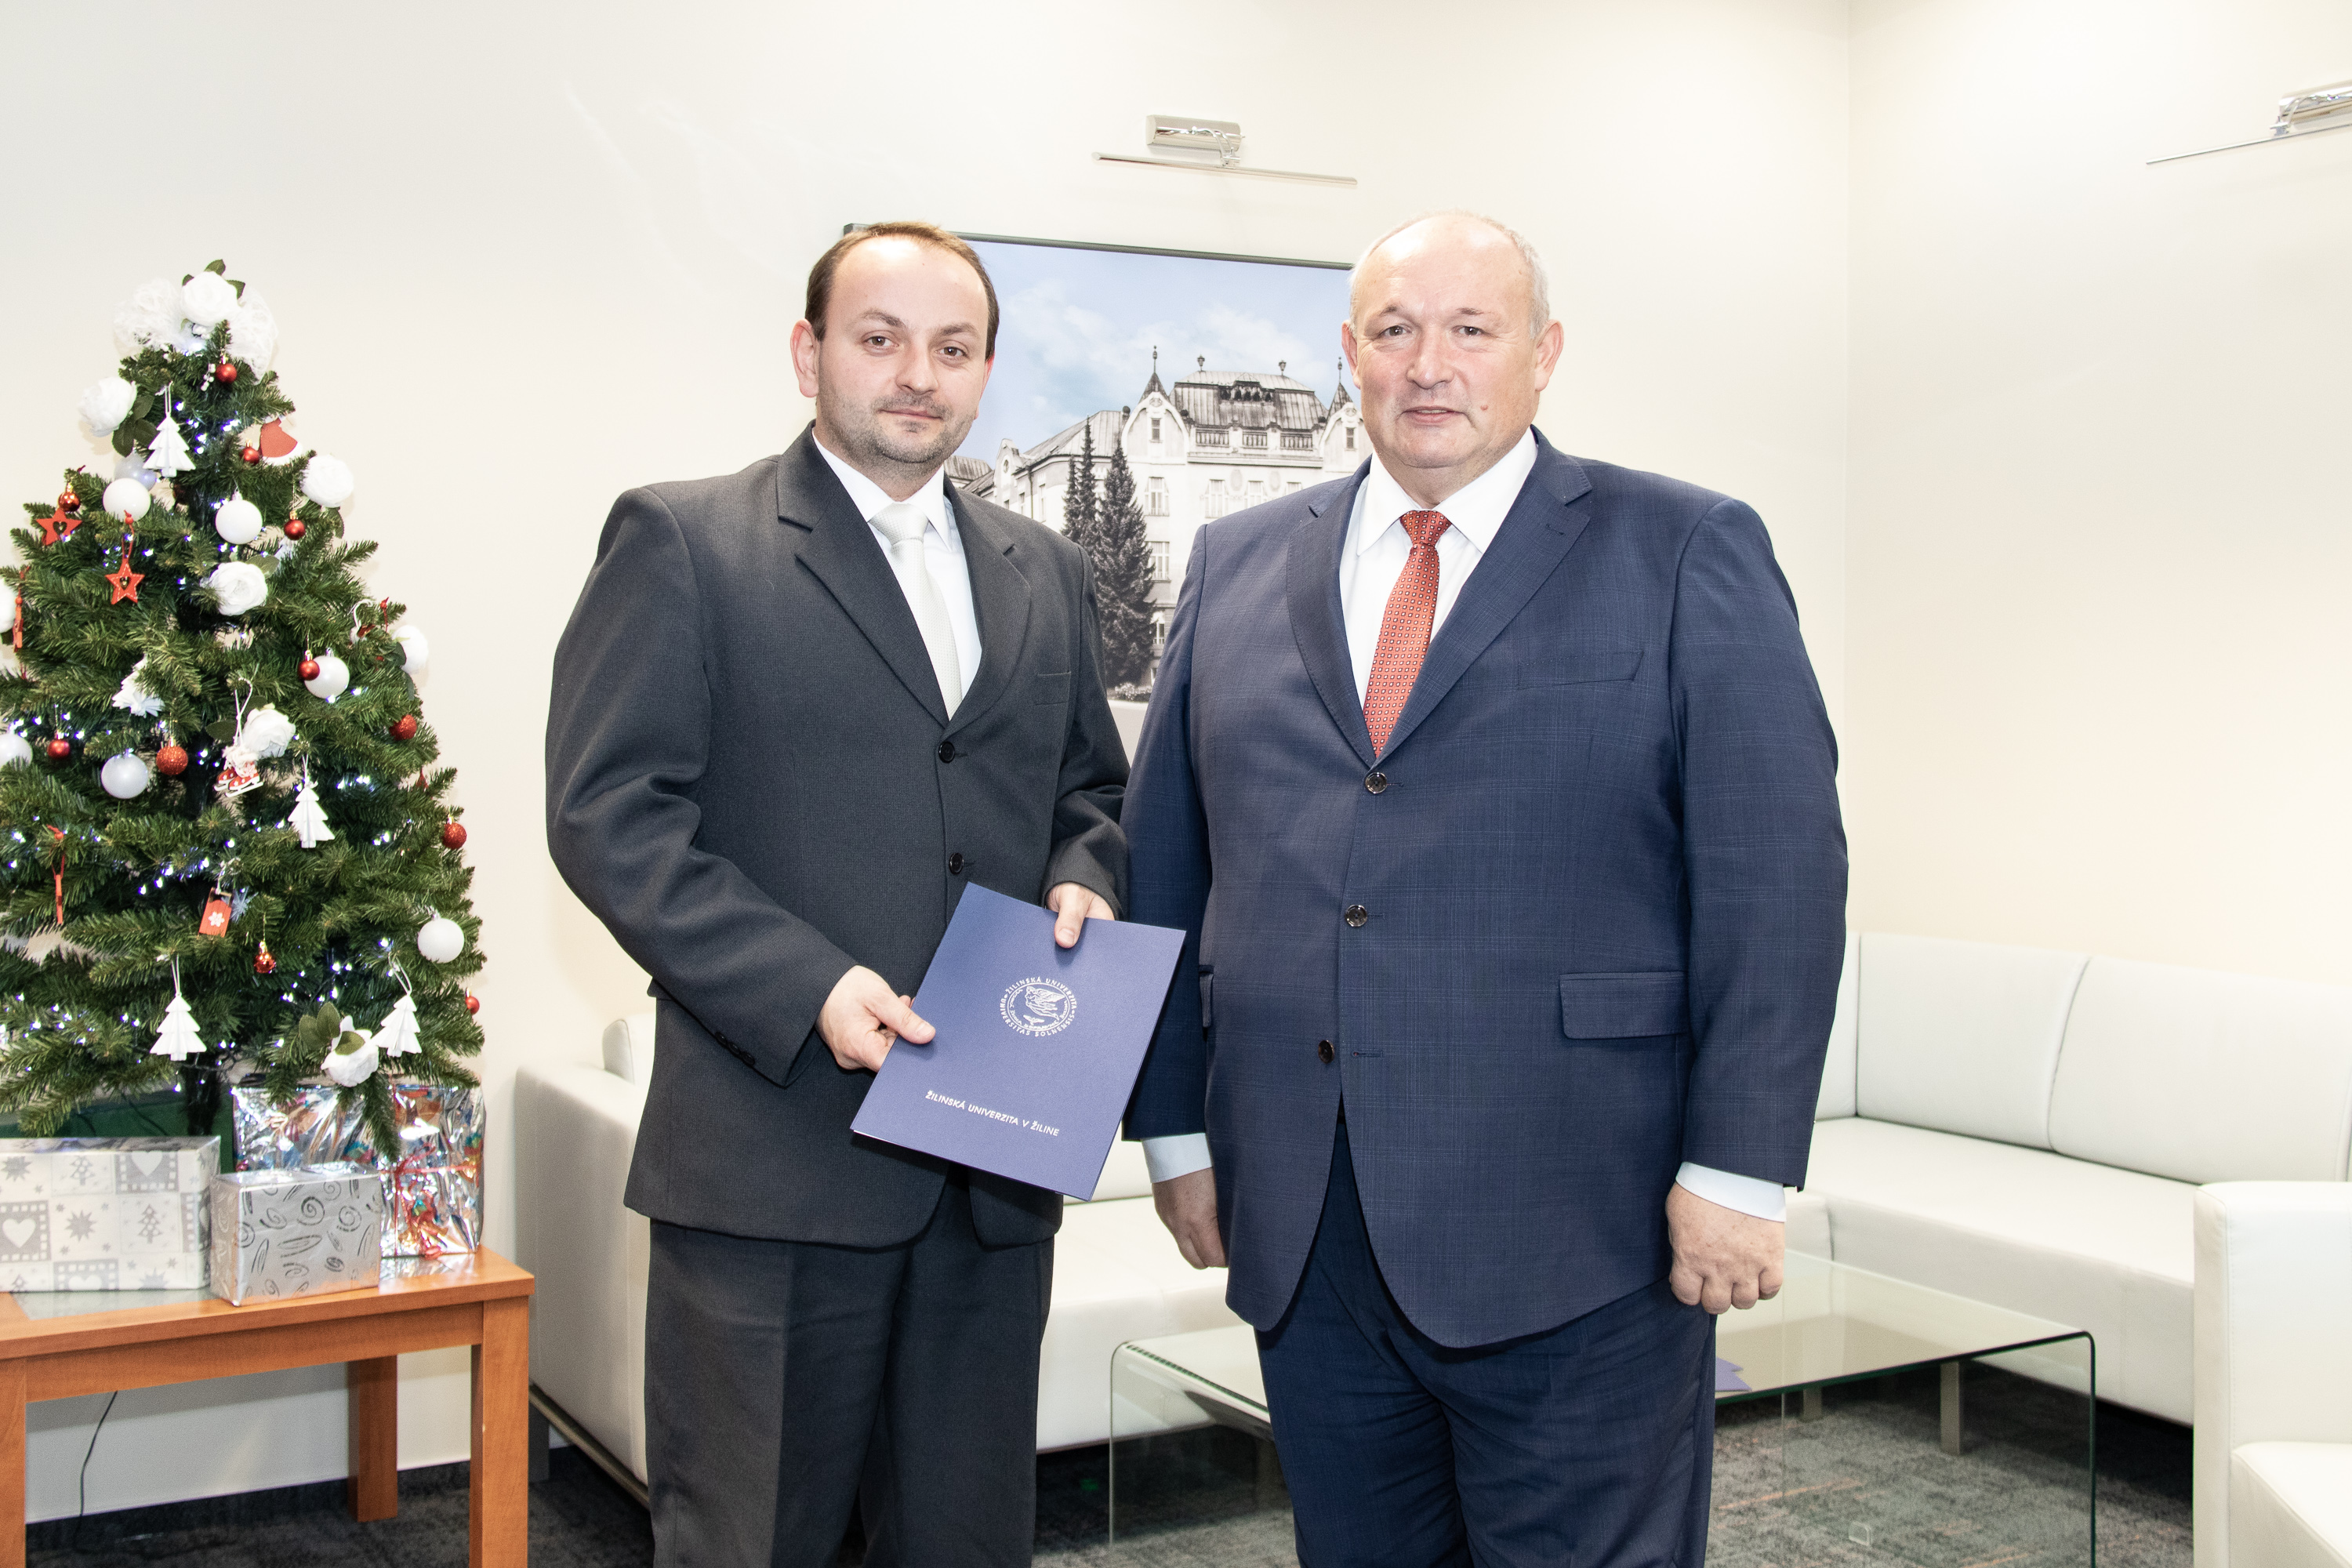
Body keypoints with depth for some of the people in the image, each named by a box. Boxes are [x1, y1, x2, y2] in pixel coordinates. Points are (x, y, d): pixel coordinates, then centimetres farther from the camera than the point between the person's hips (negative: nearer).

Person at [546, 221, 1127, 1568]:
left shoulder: (1047, 574, 15)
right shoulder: (681, 541, -2)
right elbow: (607, 812, -9)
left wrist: (1083, 880, 0)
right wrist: (806, 985, -19)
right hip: (779, 1151, -5)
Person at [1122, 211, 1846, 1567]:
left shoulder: (1687, 555, 0)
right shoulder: (1239, 566, 11)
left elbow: (1779, 878, -6)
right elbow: (1166, 859, 12)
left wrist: (1737, 1172, -11)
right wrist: (1175, 1124, 8)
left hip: (1574, 1249, -3)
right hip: (1302, 1237, 4)